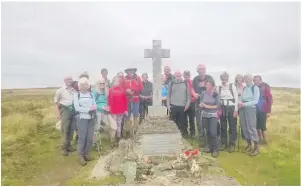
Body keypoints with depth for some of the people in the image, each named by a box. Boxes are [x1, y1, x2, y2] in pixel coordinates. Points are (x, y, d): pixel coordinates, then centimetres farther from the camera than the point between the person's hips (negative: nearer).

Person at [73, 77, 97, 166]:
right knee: (82, 138, -2)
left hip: (92, 118, 4)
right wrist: (88, 109, -15)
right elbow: (77, 108, -8)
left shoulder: (91, 94, 11)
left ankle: (86, 154, 21)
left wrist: (94, 108, -16)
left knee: (90, 138, 7)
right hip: (82, 118, -4)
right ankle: (80, 156, 9)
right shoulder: (76, 95, 1)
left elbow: (95, 106, 6)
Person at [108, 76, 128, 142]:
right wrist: (110, 110, -9)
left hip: (121, 111, 3)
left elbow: (125, 100, 5)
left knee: (119, 124, 13)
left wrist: (126, 109, 2)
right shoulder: (110, 90, -2)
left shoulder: (122, 90, 4)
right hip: (114, 111, -2)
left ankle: (119, 137, 24)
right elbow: (109, 100, -4)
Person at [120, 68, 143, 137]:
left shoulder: (138, 78, 4)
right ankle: (127, 130, 17)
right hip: (127, 100, 0)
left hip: (135, 99, 0)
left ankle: (135, 129, 15)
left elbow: (141, 88, -3)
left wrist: (133, 90, -13)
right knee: (127, 115, 7)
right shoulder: (124, 79, 4)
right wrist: (127, 91, -18)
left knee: (135, 115, 4)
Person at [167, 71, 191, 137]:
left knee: (182, 121, 6)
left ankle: (184, 133, 19)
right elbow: (168, 95, 6)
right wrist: (168, 104, -1)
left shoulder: (185, 83, 5)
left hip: (183, 106, 0)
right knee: (174, 121, 8)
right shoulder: (171, 83, 4)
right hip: (173, 105, 0)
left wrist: (187, 104, -3)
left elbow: (188, 95, 5)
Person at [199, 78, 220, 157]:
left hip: (213, 115, -3)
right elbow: (200, 104, 6)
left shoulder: (216, 94, -7)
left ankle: (215, 149, 5)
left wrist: (207, 106, -16)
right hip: (204, 115, 3)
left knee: (213, 132, -9)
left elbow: (218, 106, -10)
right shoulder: (203, 93, 2)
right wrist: (201, 105, -16)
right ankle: (209, 146, 26)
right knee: (208, 132, 10)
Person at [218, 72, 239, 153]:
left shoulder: (232, 86, -6)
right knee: (223, 127, 10)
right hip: (222, 108, 3)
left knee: (232, 126, 5)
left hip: (231, 108, -3)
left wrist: (236, 110, -9)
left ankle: (232, 144, 18)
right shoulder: (219, 87, 4)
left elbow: (236, 98, -5)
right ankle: (223, 143, 23)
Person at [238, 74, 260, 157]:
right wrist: (240, 103, -8)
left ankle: (256, 147, 6)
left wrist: (244, 104, -18)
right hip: (242, 109, 6)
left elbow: (255, 101, -11)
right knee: (244, 128, 8)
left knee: (251, 127, -5)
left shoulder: (255, 88, -4)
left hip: (250, 108, -6)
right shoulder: (244, 88, 14)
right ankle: (249, 145, 22)